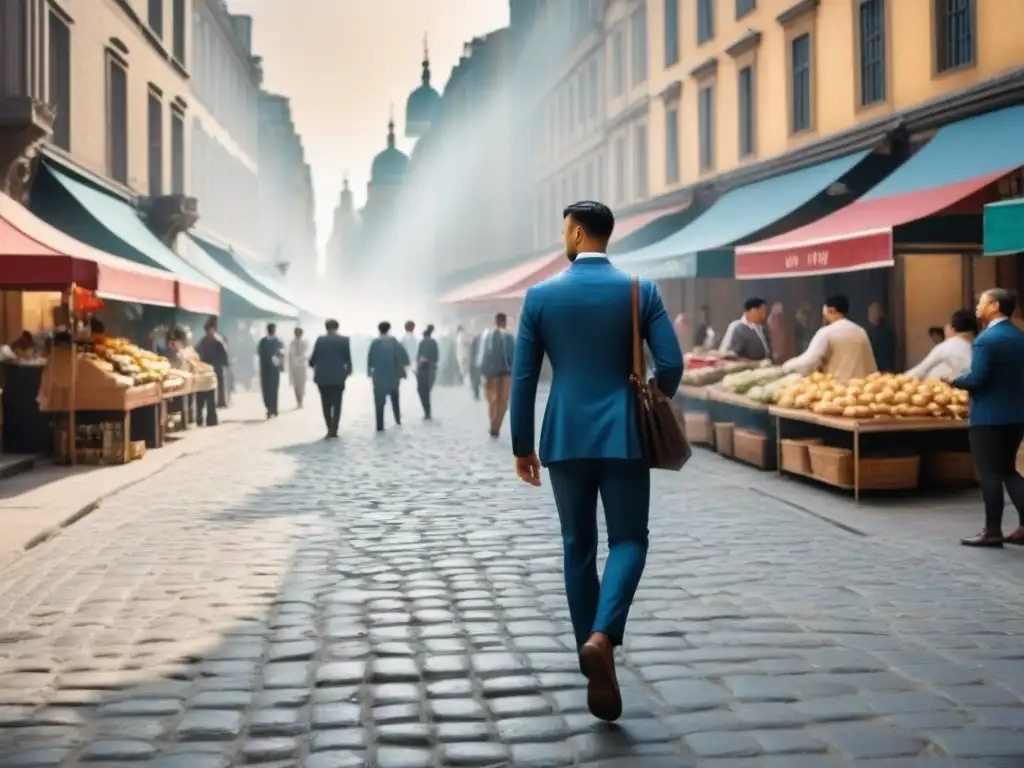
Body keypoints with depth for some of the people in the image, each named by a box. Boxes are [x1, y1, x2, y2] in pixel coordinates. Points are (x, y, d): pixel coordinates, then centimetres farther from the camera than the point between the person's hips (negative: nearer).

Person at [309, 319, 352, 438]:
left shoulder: (320, 340, -1)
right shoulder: (344, 340, -3)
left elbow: (314, 357, 1)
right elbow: (348, 358, -1)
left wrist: (312, 364, 23)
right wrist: (348, 371, 16)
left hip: (322, 377, 1)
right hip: (338, 377, -1)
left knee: (326, 405, 11)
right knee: (336, 404, 4)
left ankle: (331, 429, 12)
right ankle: (333, 430, -4)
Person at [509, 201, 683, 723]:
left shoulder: (541, 296, 0)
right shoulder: (641, 291, -1)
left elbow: (523, 378, -1)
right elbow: (671, 364, -5)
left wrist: (522, 447, 8)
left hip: (566, 439, 1)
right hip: (624, 436, -1)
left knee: (578, 547, 14)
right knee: (628, 540, 7)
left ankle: (591, 647, 20)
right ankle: (601, 637, -16)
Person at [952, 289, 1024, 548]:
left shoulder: (986, 339, -17)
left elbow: (976, 379, -22)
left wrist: (955, 381, -4)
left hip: (988, 416, -8)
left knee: (990, 473, 0)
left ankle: (992, 531, 5)